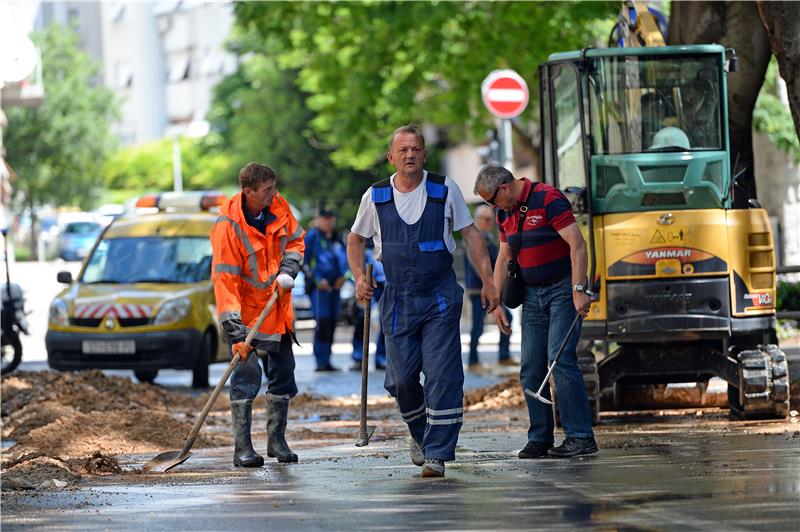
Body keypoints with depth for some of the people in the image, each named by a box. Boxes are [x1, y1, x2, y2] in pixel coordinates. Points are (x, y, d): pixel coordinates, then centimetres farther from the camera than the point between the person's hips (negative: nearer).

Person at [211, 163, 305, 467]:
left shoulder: (279, 207, -5)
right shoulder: (228, 225, -23)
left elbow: (295, 240, 13)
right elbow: (225, 280, -25)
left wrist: (288, 271, -9)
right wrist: (234, 330, -30)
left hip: (278, 309, 6)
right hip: (246, 313, -6)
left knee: (283, 374, 10)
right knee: (246, 375, -10)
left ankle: (276, 440, 22)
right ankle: (242, 448, -6)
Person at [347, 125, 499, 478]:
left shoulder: (445, 190, 1)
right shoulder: (376, 197, 4)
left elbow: (470, 234, 6)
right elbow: (356, 239, 18)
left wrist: (488, 281, 0)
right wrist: (359, 277, 3)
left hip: (440, 297, -2)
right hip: (397, 299, 2)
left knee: (443, 376, -10)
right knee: (401, 379, 2)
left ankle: (436, 454, -9)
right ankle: (420, 434, 30)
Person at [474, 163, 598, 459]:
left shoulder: (548, 199, -15)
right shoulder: (505, 213, 10)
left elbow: (577, 245, -21)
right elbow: (504, 257, 18)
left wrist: (579, 290, -27)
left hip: (563, 289, -8)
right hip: (533, 294, 8)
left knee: (560, 360, -16)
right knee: (531, 369, 3)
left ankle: (581, 437, -15)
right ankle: (539, 439, 9)